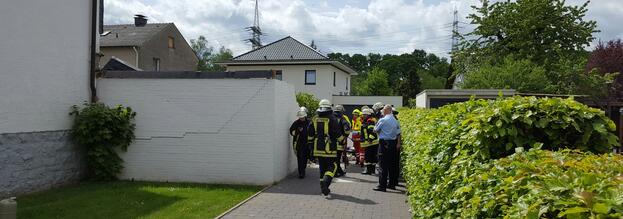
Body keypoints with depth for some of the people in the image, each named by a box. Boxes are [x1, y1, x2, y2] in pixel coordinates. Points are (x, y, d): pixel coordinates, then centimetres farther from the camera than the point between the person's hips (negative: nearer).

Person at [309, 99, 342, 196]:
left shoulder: (315, 119, 5)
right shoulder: (332, 119, -10)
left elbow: (310, 135, 11)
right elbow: (338, 134, -9)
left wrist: (315, 139, 25)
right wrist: (342, 138, 9)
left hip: (318, 147, 5)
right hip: (329, 148, -5)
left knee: (322, 167, 14)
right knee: (332, 166, 2)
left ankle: (324, 188, 18)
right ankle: (325, 181, -22)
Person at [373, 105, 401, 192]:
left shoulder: (383, 120, -12)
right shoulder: (395, 120, 8)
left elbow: (375, 130, -4)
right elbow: (398, 133, 10)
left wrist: (377, 124, 14)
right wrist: (397, 144, 16)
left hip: (384, 143, -6)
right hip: (393, 143, 7)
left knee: (383, 165, -5)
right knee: (392, 164, 13)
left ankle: (382, 186, -5)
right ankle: (392, 184, 20)